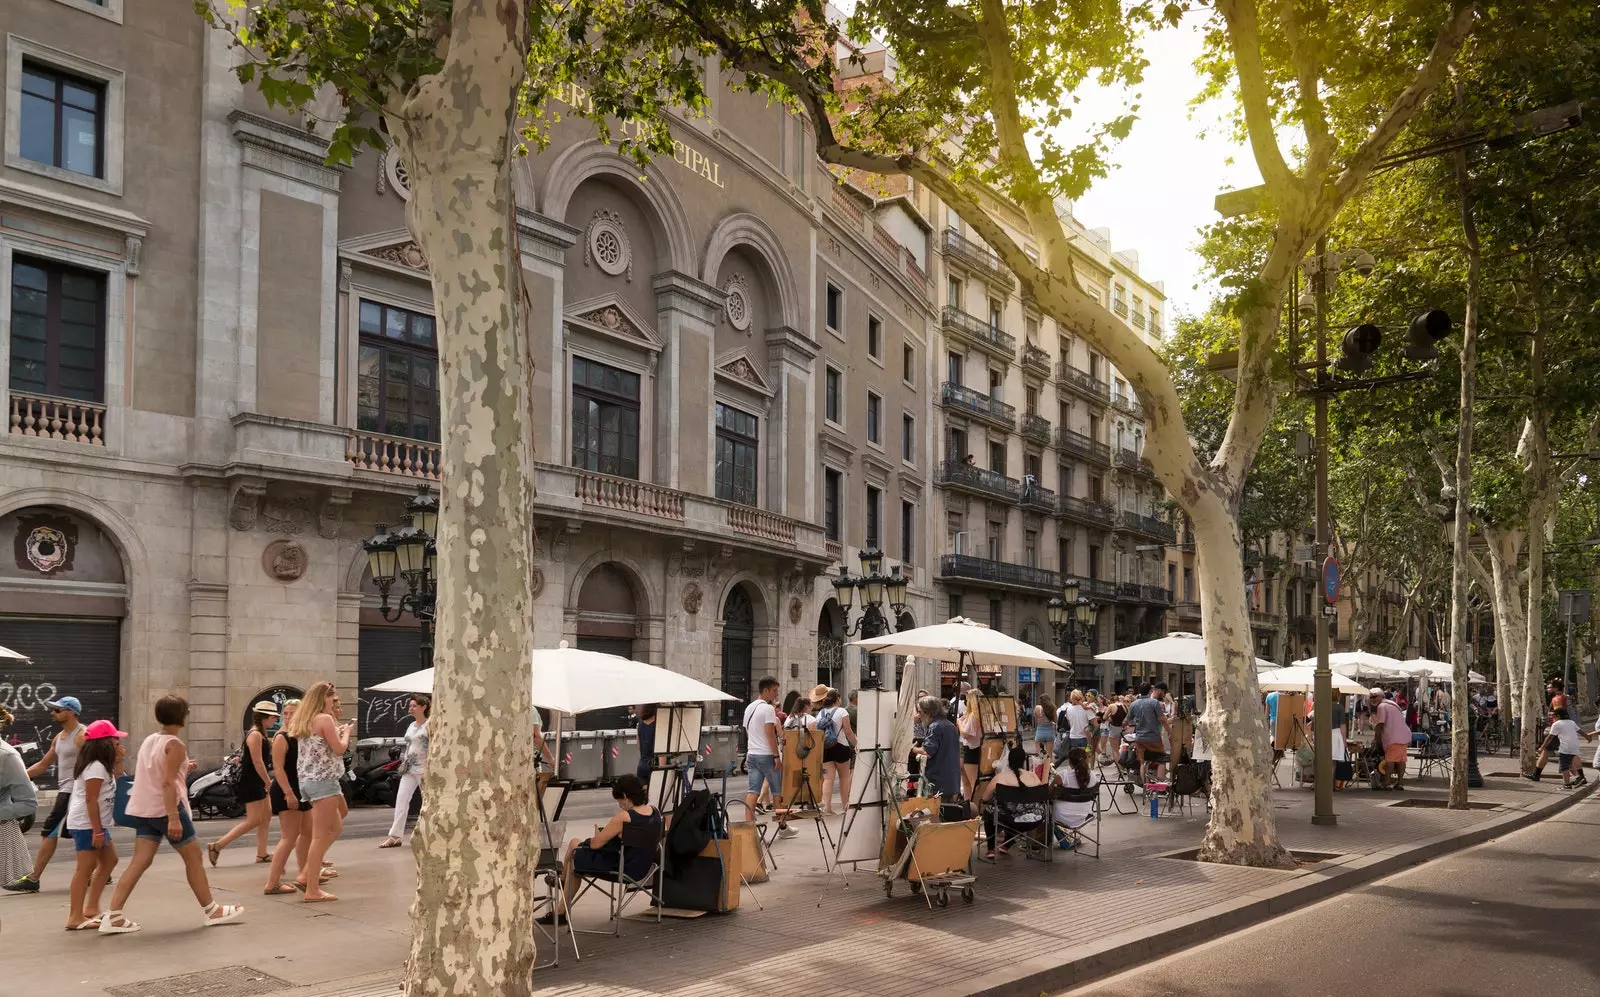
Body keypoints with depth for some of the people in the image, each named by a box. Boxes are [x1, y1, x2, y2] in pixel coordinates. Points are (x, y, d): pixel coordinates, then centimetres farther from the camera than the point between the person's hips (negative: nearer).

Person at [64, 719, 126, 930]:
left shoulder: (102, 765, 14)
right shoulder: (96, 767, -18)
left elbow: (116, 780, 20)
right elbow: (91, 800, -22)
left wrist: (118, 761, 6)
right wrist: (97, 830, -24)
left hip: (96, 823, 11)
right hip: (87, 824, -11)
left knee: (109, 860, 16)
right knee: (87, 867, -9)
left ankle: (91, 907, 19)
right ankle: (76, 917, -7)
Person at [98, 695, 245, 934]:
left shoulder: (149, 740, 11)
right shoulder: (175, 745, -14)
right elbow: (168, 782, -22)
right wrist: (173, 819, -26)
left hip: (143, 809, 8)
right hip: (166, 808, -8)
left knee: (140, 862, 4)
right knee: (194, 858, 5)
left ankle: (113, 917, -5)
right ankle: (211, 911, 13)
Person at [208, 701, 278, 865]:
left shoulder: (260, 733, 14)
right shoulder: (255, 735, -18)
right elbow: (257, 762, -22)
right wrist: (269, 783, -19)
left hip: (257, 782, 11)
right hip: (250, 782, -11)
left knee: (266, 815, 12)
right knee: (254, 820, -9)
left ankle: (262, 853, 16)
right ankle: (217, 846, -7)